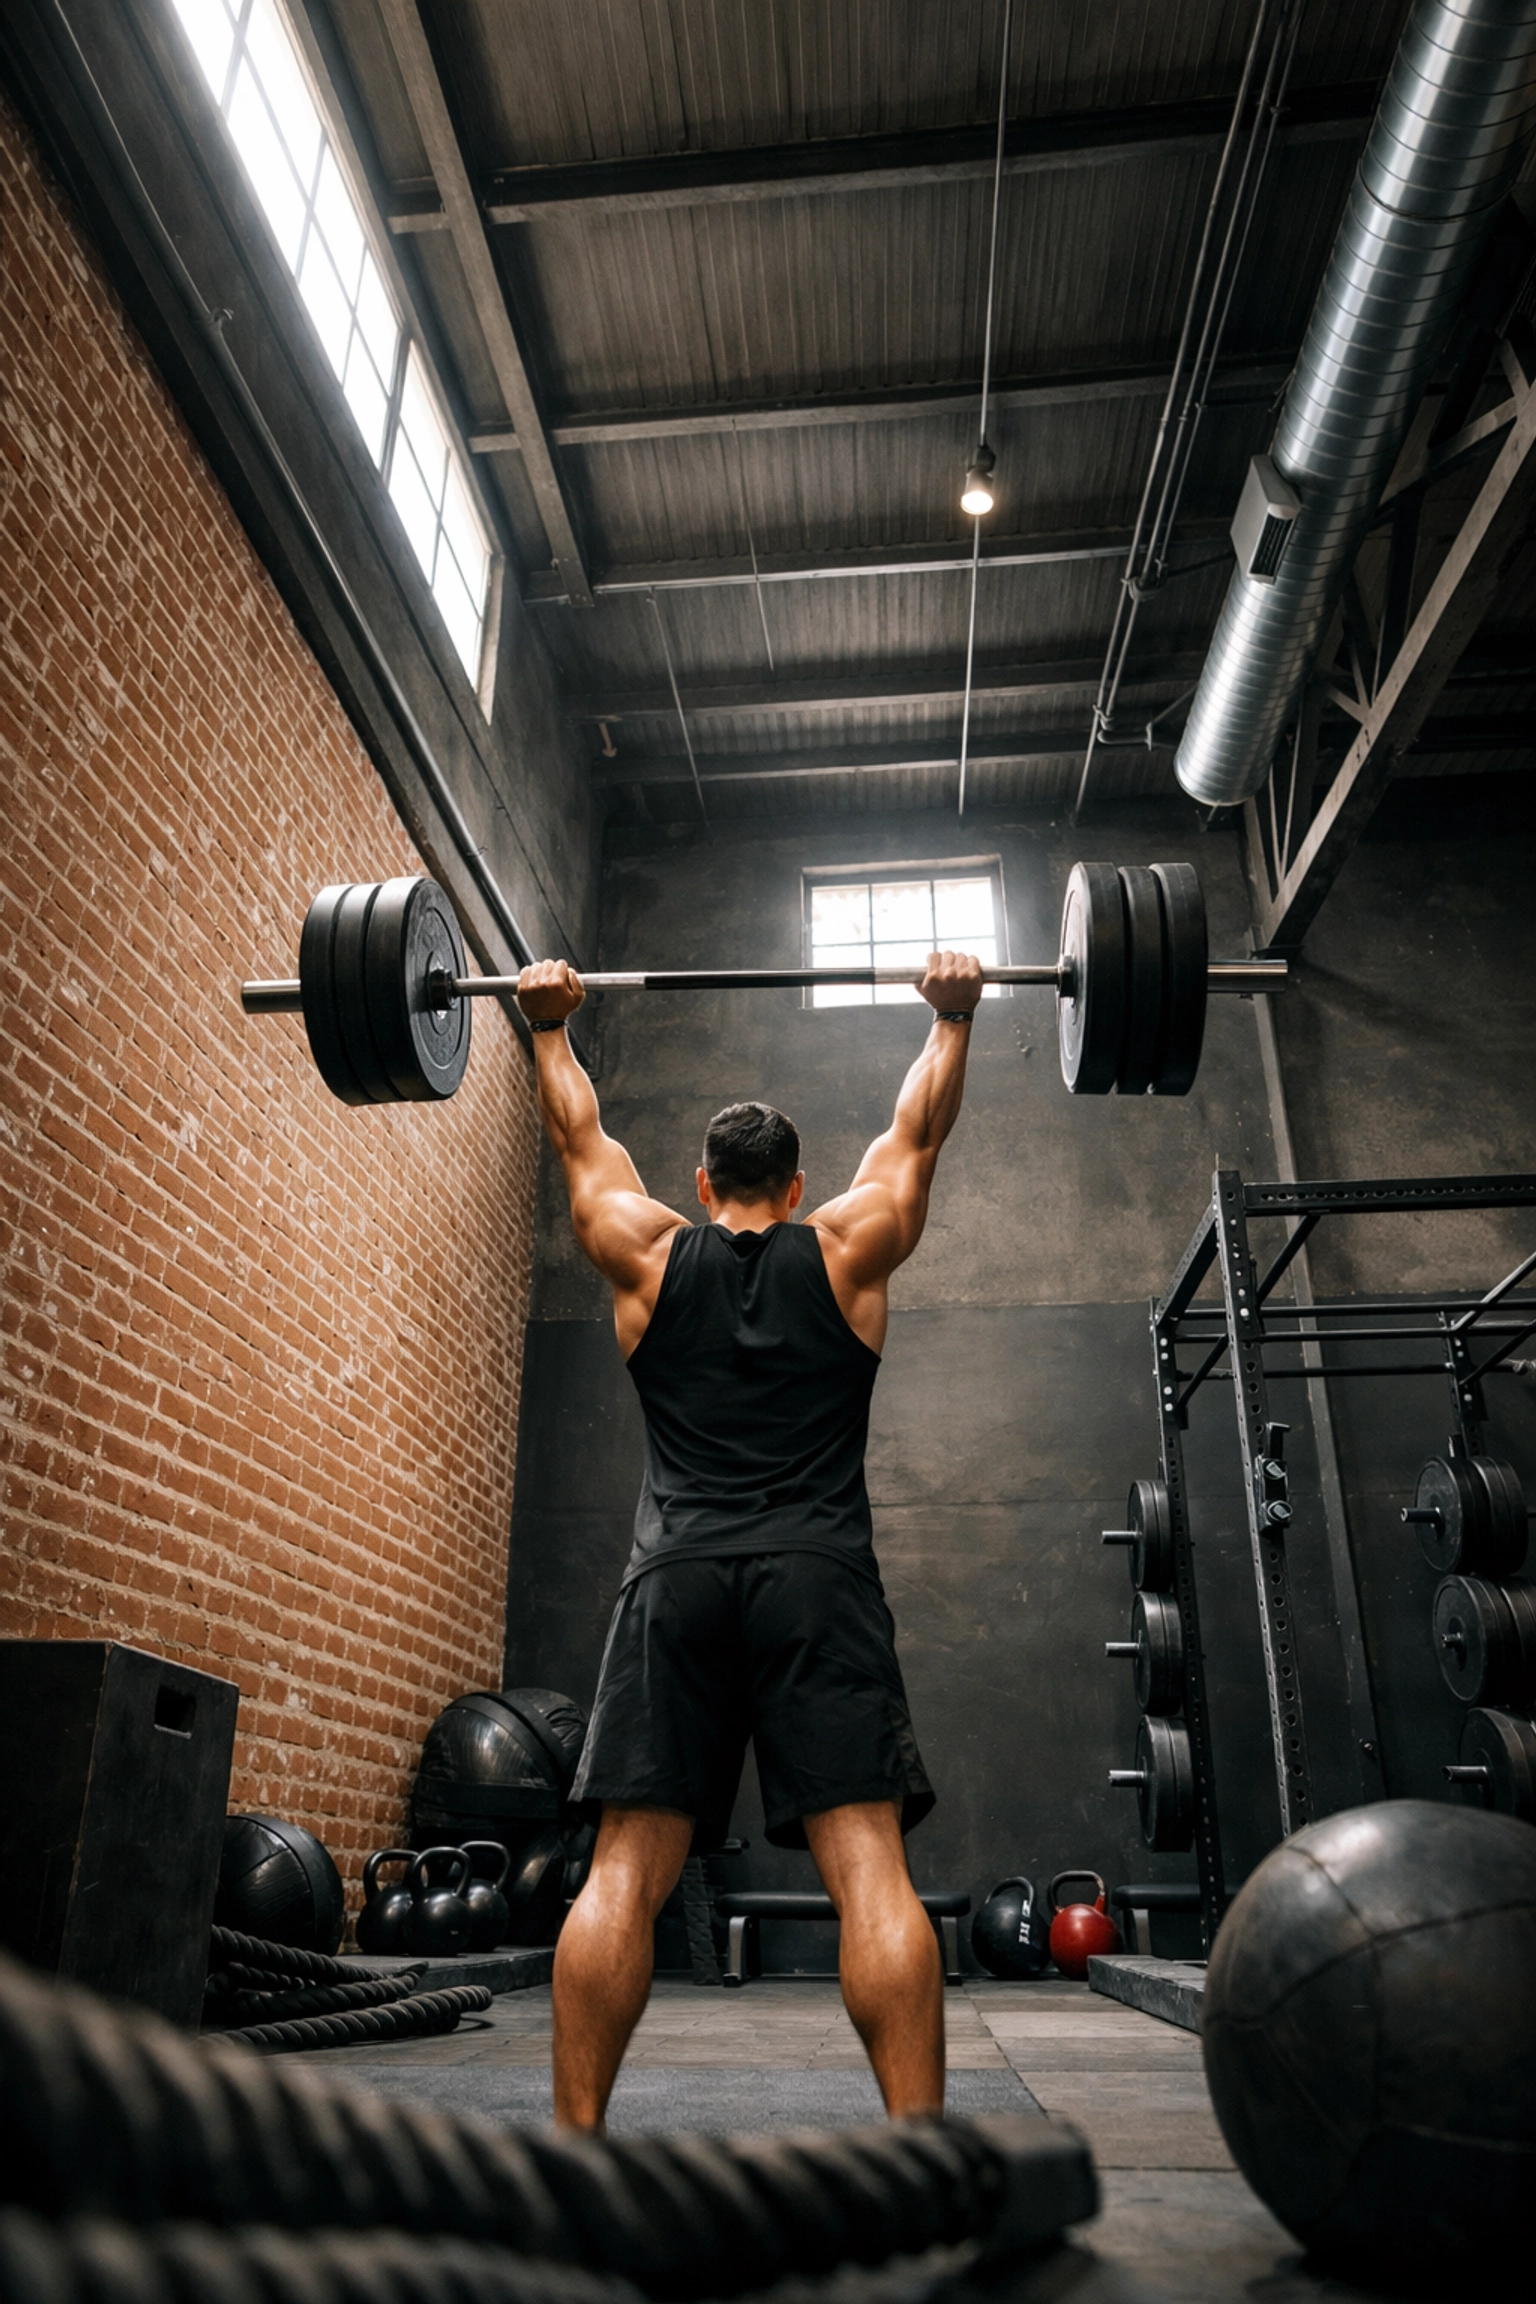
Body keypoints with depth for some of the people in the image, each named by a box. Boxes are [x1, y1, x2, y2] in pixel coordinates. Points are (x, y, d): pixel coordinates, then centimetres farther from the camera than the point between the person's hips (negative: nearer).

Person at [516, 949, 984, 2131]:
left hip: (676, 1583, 1)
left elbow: (582, 1138, 26)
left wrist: (551, 1027, 38)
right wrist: (953, 1017, 33)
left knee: (624, 1875, 0)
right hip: (818, 1581, -1)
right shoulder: (846, 1251, 11)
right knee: (869, 1870, -5)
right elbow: (916, 1133, 22)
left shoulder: (649, 1256, 13)